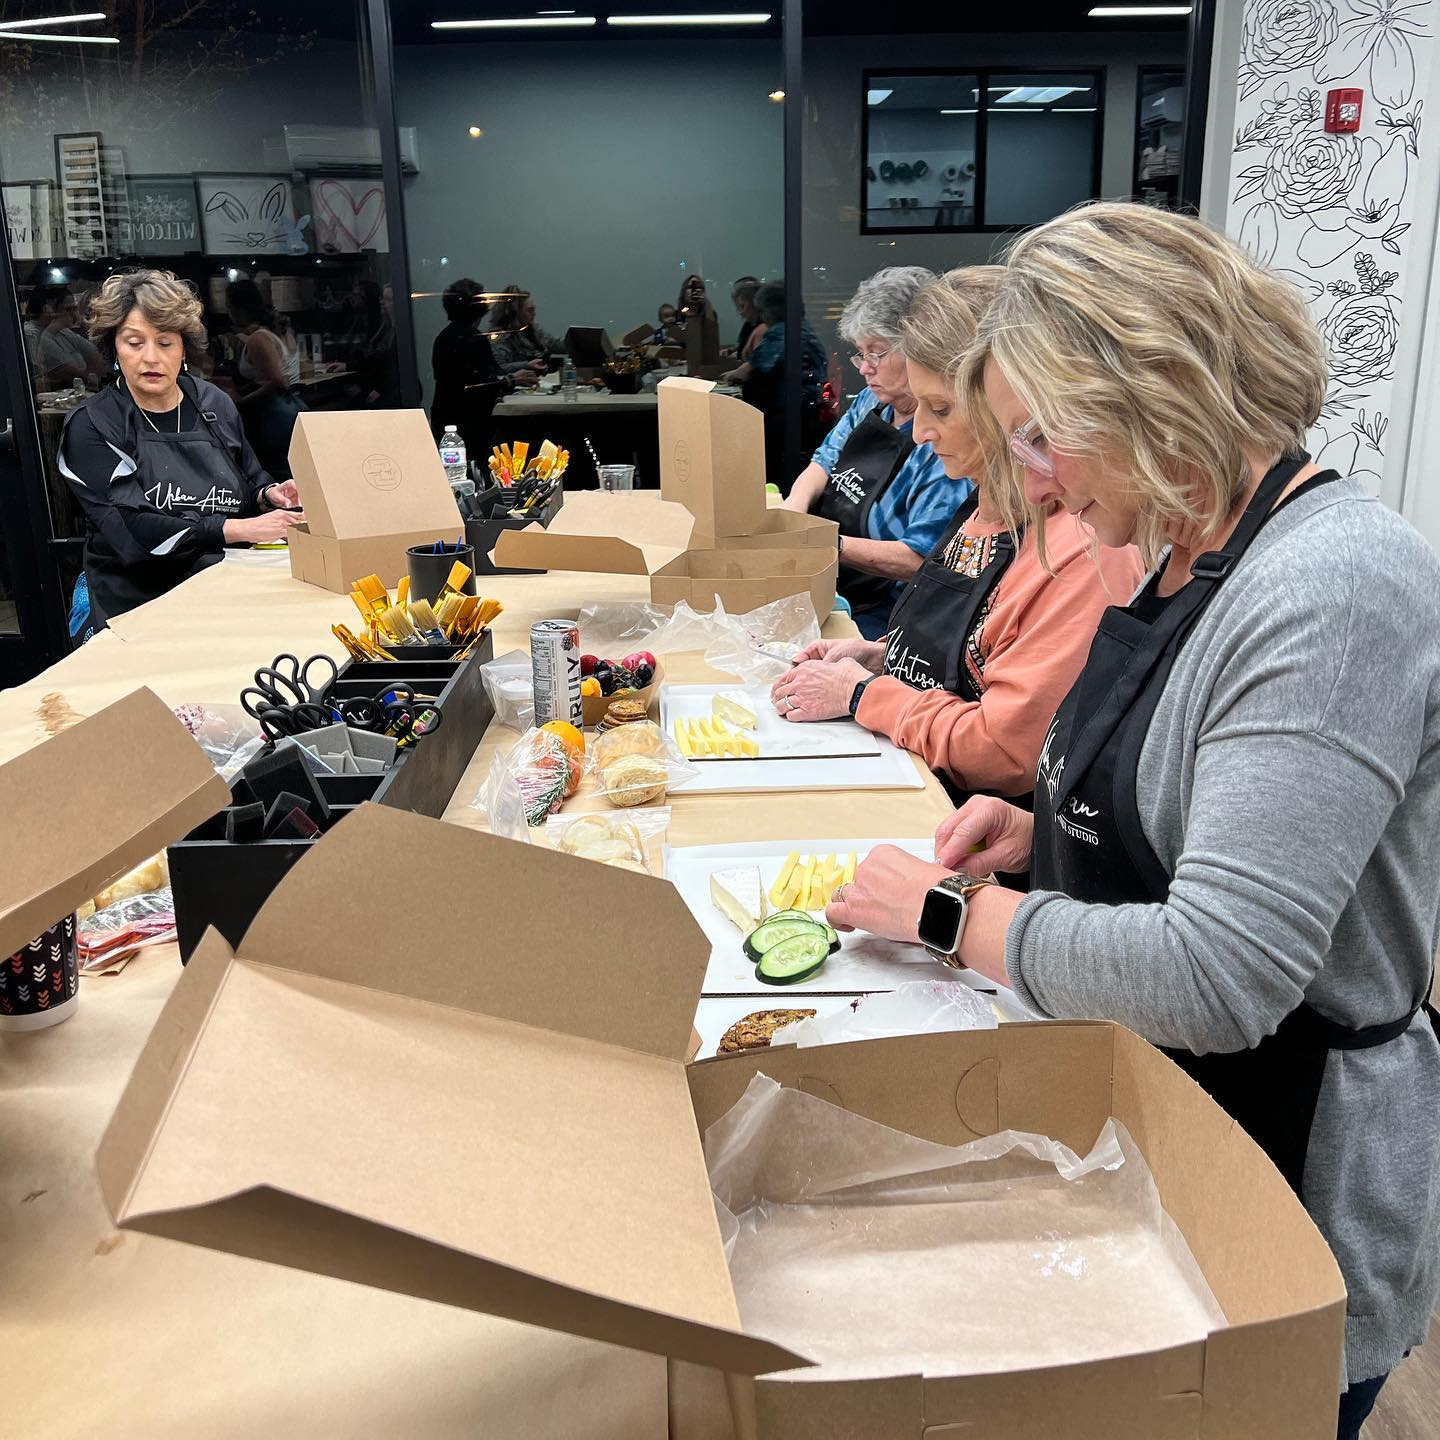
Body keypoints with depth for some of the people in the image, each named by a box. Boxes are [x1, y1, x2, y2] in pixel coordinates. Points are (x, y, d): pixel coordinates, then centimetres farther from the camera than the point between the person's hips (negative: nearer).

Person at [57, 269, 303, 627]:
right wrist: (236, 528, -25)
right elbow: (131, 530, -17)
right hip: (139, 605, -4)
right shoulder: (91, 426, -4)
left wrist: (269, 494, -1)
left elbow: (252, 480, 24)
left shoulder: (215, 404, 9)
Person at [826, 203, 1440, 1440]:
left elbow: (1216, 980, -30)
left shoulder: (1336, 593, -26)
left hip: (1282, 1188, -8)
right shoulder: (1194, 562, 3)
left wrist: (952, 918, -19)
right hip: (1149, 1116, 9)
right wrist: (1045, 837, -1)